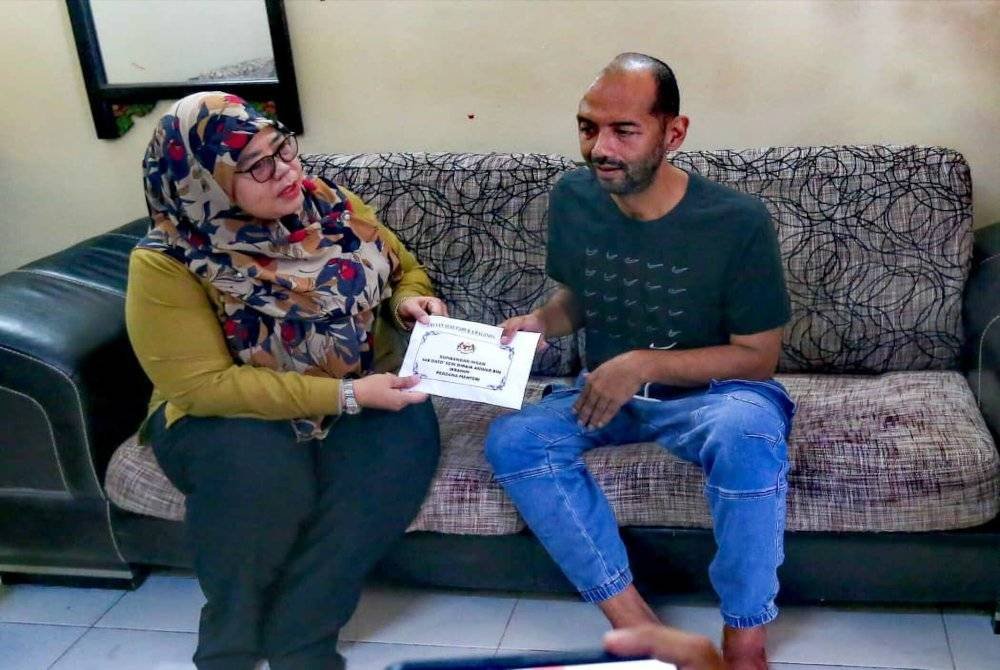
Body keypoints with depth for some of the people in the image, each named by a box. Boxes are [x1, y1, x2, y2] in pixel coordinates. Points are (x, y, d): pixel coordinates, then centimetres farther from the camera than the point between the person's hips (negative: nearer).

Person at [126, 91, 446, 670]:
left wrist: (409, 301, -13)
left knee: (407, 432, -29)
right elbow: (202, 385, -22)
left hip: (362, 396, 4)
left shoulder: (330, 205, -3)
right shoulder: (168, 263, -16)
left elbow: (404, 269, 13)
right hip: (230, 416, -3)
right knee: (259, 467, -36)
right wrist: (345, 395, -27)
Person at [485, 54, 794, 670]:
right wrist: (540, 321, -13)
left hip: (709, 393, -4)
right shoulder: (573, 199, -7)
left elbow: (759, 358, -15)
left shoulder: (738, 221, -20)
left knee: (746, 432, -39)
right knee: (511, 440, -22)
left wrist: (643, 364, -26)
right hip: (609, 390, 5)